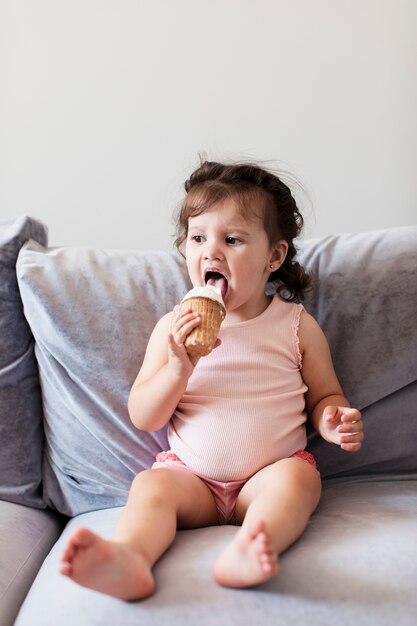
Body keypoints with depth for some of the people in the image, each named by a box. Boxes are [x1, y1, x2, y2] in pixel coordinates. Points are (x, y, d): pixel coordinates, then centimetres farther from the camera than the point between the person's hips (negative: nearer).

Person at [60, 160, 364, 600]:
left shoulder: (296, 325, 2)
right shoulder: (173, 327, 1)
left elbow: (324, 396, 10)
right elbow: (142, 417, -1)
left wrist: (334, 420, -15)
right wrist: (178, 368, -20)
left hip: (269, 474, 0)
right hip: (192, 475, 1)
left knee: (299, 476, -30)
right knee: (151, 485, -26)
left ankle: (248, 549, -53)